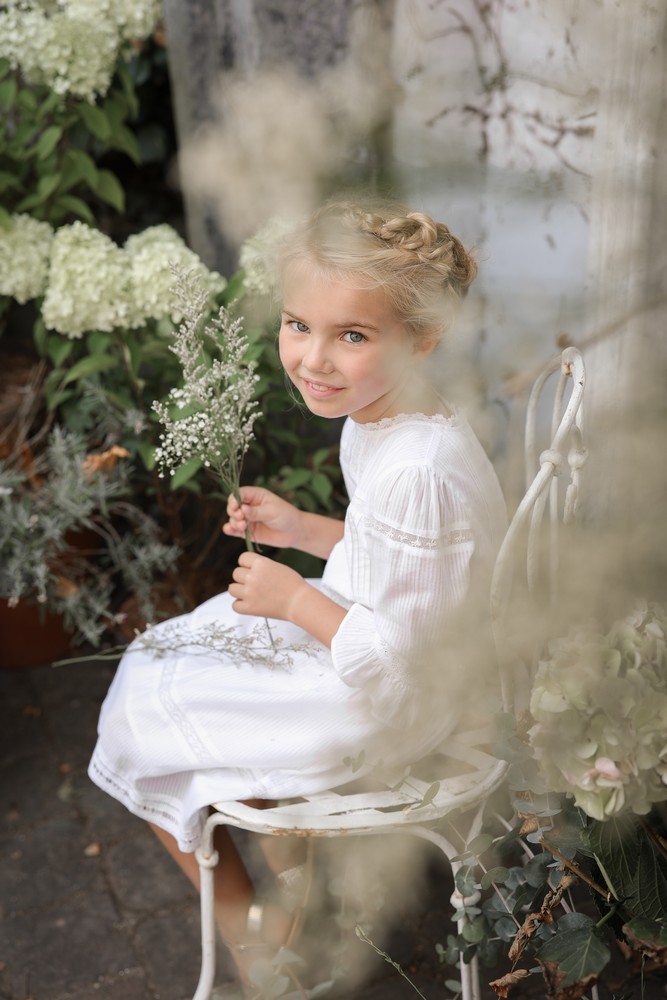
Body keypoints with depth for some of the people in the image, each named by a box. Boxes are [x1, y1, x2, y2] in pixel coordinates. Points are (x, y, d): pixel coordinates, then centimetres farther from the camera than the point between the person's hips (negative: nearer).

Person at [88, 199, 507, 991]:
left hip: (380, 711, -9)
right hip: (362, 643, 10)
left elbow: (400, 658, -29)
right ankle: (286, 849, 30)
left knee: (143, 716, 6)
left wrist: (296, 600, -19)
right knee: (156, 659, 23)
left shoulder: (418, 472, -33)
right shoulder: (377, 416, -3)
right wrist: (301, 528, 0)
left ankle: (246, 925, 25)